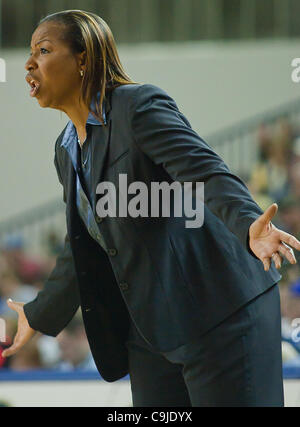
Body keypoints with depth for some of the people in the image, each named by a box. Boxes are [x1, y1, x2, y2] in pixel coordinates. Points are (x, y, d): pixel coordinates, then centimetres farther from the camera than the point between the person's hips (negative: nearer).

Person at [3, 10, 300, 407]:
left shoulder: (141, 105, -12)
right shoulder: (66, 150, 14)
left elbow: (208, 173, -25)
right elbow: (82, 251, 25)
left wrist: (249, 226, -44)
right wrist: (39, 315, 33)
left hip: (217, 310, -8)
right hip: (147, 328, 8)